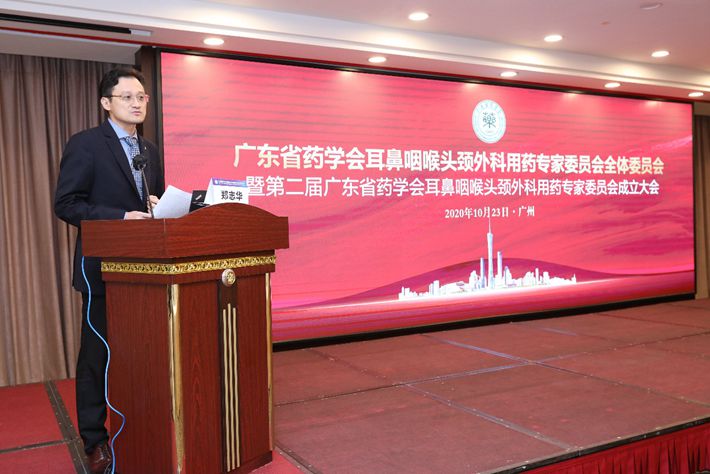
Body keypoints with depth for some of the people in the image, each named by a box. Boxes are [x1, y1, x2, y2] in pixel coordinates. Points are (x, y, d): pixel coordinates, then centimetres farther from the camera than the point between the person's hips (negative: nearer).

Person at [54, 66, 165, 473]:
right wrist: (120, 217, -21)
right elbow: (66, 204, -11)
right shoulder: (85, 145, -5)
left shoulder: (150, 150, 14)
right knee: (97, 356, 4)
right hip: (104, 268, -6)